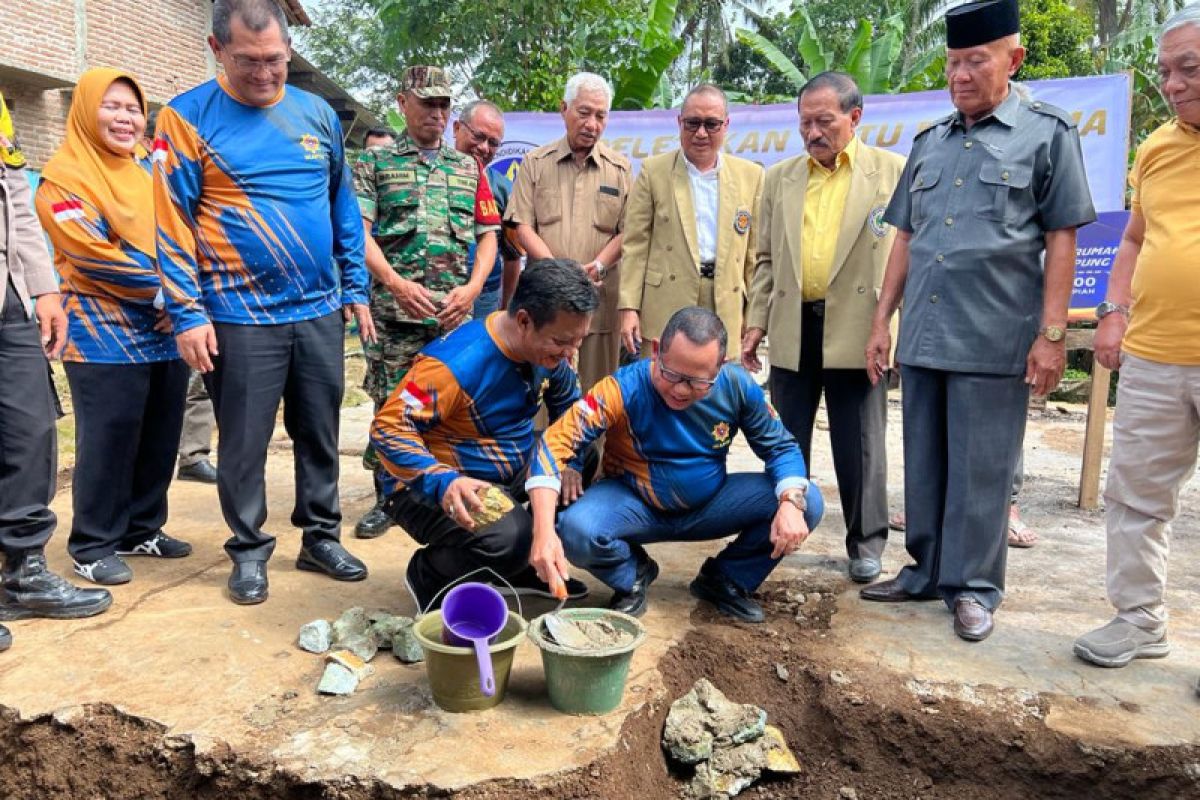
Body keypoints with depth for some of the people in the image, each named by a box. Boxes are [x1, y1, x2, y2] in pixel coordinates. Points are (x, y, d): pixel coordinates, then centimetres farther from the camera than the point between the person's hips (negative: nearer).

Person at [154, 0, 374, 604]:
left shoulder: (318, 115, 8)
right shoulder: (187, 118, -3)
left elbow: (343, 206, 14)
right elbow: (172, 223, -5)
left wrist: (355, 288, 10)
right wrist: (188, 314, -10)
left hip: (320, 310, 4)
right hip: (239, 316, -3)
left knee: (320, 434, 12)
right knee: (244, 444, 6)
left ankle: (321, 537, 27)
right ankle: (249, 549, 23)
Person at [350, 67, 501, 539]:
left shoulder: (468, 168, 16)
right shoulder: (374, 164, 7)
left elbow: (488, 235, 12)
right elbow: (358, 234, -3)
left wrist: (471, 289, -5)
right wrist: (396, 283, -18)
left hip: (454, 311, 2)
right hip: (393, 308, -2)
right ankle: (386, 498, 15)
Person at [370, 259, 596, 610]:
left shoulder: (547, 349, -4)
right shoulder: (456, 363, -28)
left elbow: (569, 404, 14)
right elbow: (388, 429, -28)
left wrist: (571, 460, -3)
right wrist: (443, 482, -42)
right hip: (433, 488, -8)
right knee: (507, 540, -34)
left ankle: (525, 566, 16)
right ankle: (428, 574, 0)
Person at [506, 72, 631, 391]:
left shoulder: (620, 168, 10)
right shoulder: (535, 163, 9)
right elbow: (522, 226, 1)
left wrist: (597, 266, -12)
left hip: (599, 296, 1)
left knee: (595, 388, 3)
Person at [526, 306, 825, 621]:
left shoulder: (738, 387, -15)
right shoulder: (624, 389, -26)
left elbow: (780, 446, -5)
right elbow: (553, 445, -30)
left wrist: (791, 503, -27)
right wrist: (544, 531, -43)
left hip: (710, 504, 3)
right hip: (635, 505, -2)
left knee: (807, 502, -17)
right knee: (575, 531, -34)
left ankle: (724, 580, 8)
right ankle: (634, 575, 3)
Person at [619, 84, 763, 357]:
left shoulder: (751, 175, 10)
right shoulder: (653, 170, 5)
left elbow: (755, 251, 11)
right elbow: (635, 245, 2)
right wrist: (628, 307, -5)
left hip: (726, 309, 2)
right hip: (665, 310, -1)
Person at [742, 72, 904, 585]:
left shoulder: (892, 171, 1)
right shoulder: (780, 177, 12)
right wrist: (756, 323, 7)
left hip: (857, 329, -3)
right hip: (792, 330, 3)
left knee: (859, 443, 5)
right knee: (785, 439, 11)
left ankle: (866, 542, 21)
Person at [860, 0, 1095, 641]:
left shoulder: (1048, 135, 1)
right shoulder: (928, 144, 14)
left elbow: (1061, 241, -2)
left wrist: (1052, 333, -8)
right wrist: (882, 320, 10)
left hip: (994, 341, -5)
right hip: (922, 337, 5)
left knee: (980, 470, 2)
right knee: (924, 464, 11)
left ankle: (973, 587, 15)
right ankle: (927, 571, 25)